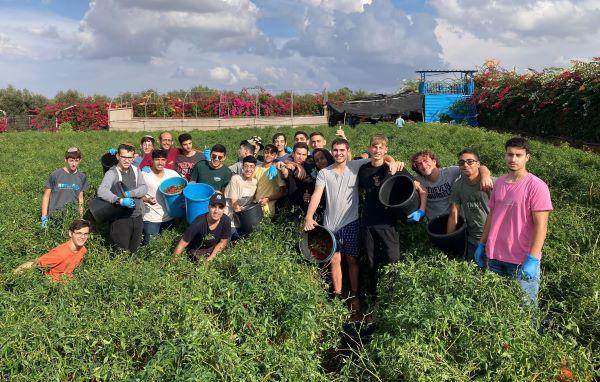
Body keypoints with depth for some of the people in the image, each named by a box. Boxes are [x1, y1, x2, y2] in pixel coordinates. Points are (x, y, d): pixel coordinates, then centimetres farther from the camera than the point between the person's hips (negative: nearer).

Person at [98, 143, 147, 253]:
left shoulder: (135, 170, 7)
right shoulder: (112, 173, -11)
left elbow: (144, 188, -3)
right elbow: (101, 192, -27)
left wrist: (128, 194, -19)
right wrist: (120, 200, -37)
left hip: (137, 217, 5)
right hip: (120, 219, -5)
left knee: (134, 250, 16)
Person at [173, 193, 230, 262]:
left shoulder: (226, 221, -24)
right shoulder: (198, 223, -33)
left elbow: (222, 242, -9)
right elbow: (182, 244, -24)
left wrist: (210, 258, -15)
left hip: (214, 247, 5)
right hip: (196, 250, -4)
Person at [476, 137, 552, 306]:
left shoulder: (536, 186, -11)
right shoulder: (499, 183, 8)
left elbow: (540, 225, -15)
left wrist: (532, 259, -20)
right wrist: (482, 244, 14)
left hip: (523, 260, -5)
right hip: (495, 256, 6)